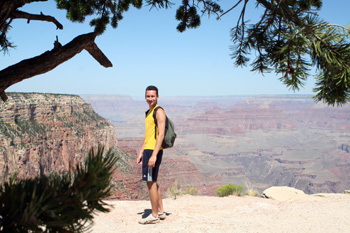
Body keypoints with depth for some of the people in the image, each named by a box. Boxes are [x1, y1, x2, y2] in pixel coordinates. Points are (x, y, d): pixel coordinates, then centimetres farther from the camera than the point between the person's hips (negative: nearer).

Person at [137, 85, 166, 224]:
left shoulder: (159, 112, -11)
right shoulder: (149, 112, 19)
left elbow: (161, 135, -19)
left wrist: (154, 155, -24)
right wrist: (141, 152, 21)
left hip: (154, 150, -10)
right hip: (148, 150, 10)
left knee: (151, 182, -6)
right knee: (152, 182, 14)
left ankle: (154, 216, 1)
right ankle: (160, 211, 23)